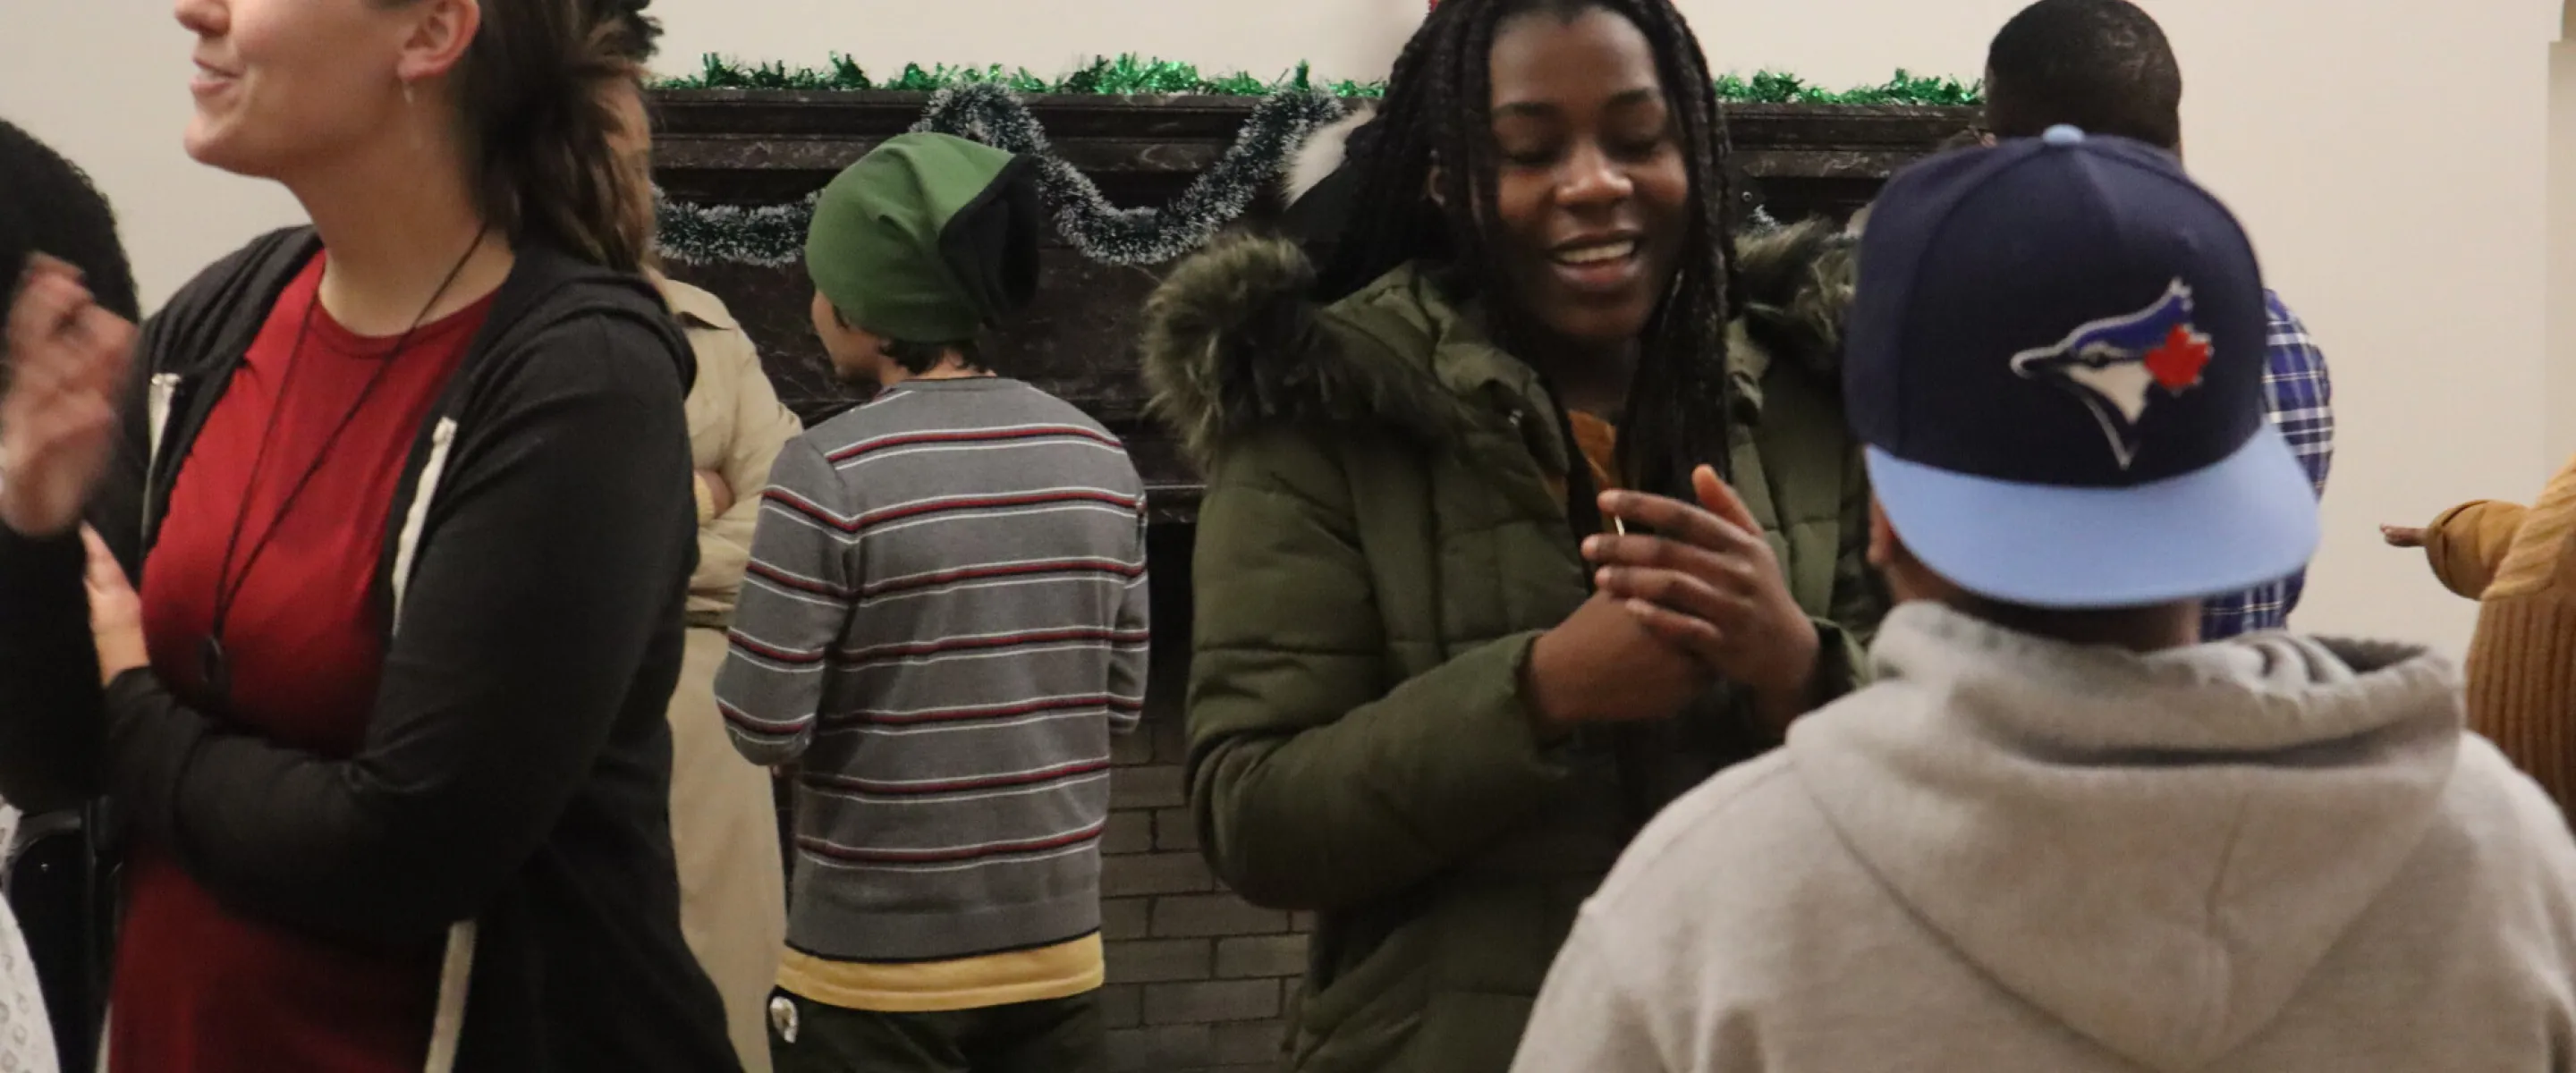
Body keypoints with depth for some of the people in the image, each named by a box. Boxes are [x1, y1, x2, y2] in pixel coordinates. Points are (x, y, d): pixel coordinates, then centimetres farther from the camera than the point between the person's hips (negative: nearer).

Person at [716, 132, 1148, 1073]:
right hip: (1055, 954, 4)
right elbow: (1122, 699, 7)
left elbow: (765, 728, -13)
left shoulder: (831, 475, -15)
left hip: (877, 969, -4)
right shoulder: (1099, 460, 1)